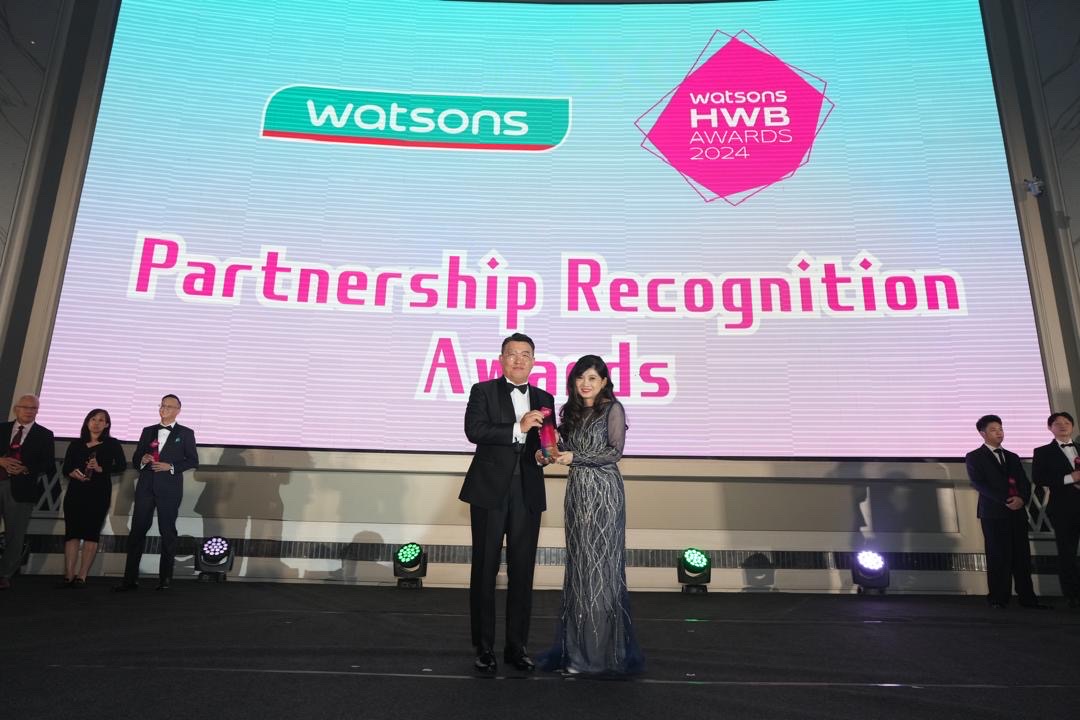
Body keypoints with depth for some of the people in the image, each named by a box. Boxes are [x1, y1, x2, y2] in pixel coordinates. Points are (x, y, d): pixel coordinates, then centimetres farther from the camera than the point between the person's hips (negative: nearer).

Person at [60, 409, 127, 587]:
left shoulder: (112, 444, 6)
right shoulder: (76, 444, 13)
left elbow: (122, 465, -3)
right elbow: (66, 468, 9)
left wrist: (101, 468, -15)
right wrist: (74, 473, -12)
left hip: (99, 493, -2)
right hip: (75, 492, 2)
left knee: (91, 533, -5)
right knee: (72, 532, -3)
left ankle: (81, 577, -3)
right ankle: (69, 576, -1)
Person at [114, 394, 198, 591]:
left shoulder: (185, 433, 5)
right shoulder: (148, 431, 16)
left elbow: (193, 460, 0)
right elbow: (135, 459, 17)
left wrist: (171, 467, -12)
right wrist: (143, 460, -5)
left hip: (169, 488, -3)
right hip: (146, 487, 3)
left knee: (167, 532, 1)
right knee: (137, 531, 0)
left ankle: (165, 578, 10)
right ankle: (130, 579, 4)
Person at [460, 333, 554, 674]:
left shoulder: (544, 399, 12)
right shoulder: (483, 391, 1)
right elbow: (474, 430, -15)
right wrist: (518, 429, -21)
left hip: (527, 495, 3)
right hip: (490, 492, -3)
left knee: (522, 572, 8)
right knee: (484, 571, 5)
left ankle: (516, 646, 21)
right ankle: (484, 648, 16)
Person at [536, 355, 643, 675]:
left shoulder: (613, 409, -3)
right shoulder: (573, 411, 16)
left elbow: (615, 451, -9)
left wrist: (575, 457, -13)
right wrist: (551, 455, 2)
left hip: (603, 492, -6)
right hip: (576, 491, 6)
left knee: (600, 566, -3)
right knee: (578, 566, 8)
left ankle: (603, 652, 6)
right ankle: (578, 646, 16)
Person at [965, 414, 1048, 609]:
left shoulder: (1013, 457, 21)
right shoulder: (974, 457, 4)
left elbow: (1025, 483, 13)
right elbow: (979, 483, -7)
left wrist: (1022, 499, -9)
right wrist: (1005, 501, -16)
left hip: (1018, 512, 5)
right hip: (993, 514, -5)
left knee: (1022, 556, 3)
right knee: (998, 557, -4)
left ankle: (1027, 597, 8)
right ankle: (999, 598, 1)